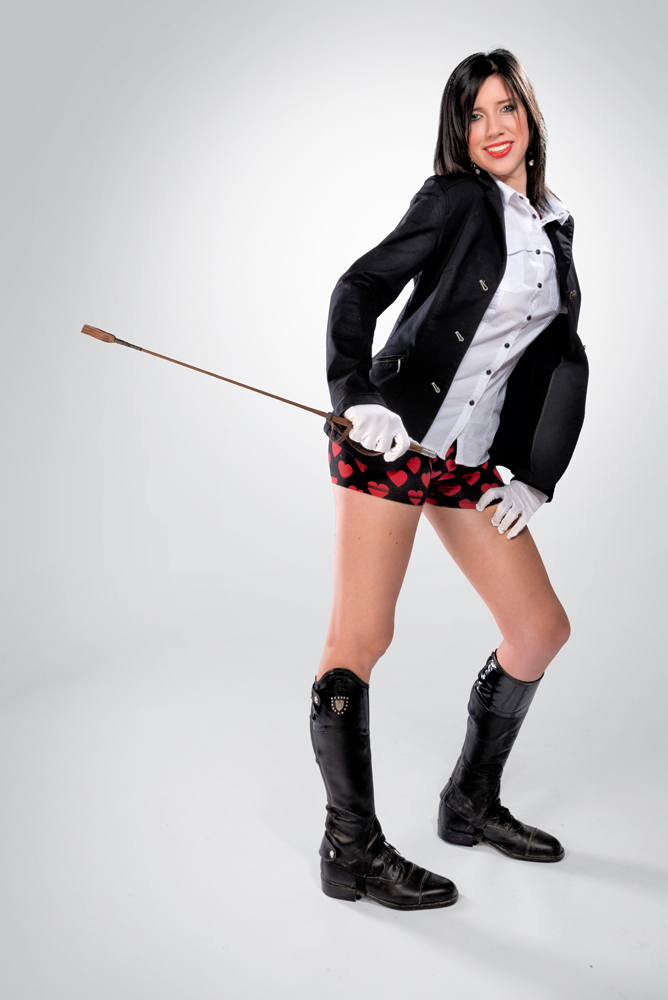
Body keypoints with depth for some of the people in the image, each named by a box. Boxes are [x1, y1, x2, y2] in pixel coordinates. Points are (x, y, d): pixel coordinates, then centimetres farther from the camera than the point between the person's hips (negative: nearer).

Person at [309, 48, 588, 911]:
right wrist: (358, 398, -25)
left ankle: (471, 802, 27)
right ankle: (351, 851, 5)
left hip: (471, 458, 7)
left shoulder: (554, 227, 16)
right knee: (362, 636, -7)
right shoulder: (454, 200, -2)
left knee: (541, 627, 10)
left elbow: (566, 363, 13)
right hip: (391, 438, -7)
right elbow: (359, 289, -9)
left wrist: (536, 478, 5)